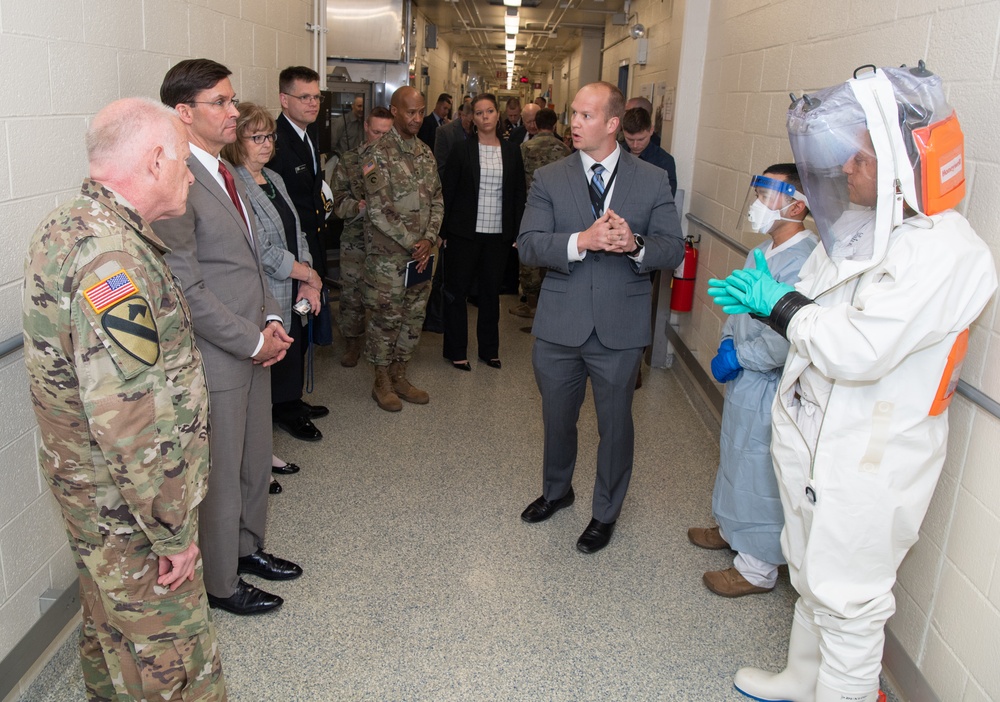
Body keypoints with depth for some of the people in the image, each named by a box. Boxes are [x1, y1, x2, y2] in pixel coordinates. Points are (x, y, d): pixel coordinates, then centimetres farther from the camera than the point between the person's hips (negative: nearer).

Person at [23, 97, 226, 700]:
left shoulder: (66, 227, 5)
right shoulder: (111, 256, -28)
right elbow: (129, 420, -31)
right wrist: (172, 532, -22)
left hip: (92, 488, 10)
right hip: (131, 509, -10)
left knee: (110, 625, 28)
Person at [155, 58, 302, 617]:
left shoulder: (225, 172, 11)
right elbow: (187, 291, -22)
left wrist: (272, 321, 4)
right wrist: (254, 342, -16)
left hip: (255, 348, 9)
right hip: (214, 360, -9)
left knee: (256, 462, 22)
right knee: (219, 476, 8)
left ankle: (248, 548, 43)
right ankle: (221, 584, 28)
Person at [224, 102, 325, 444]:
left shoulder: (274, 179, 13)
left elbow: (296, 233, 13)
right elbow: (261, 249, -20)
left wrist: (309, 284, 1)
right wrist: (310, 275, -11)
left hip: (293, 293, 8)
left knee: (293, 352, 15)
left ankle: (288, 409, 35)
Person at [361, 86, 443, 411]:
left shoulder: (426, 152, 10)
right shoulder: (377, 153, -10)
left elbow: (437, 201, 11)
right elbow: (379, 211, -16)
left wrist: (429, 239, -4)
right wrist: (412, 243, -16)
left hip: (421, 252, 6)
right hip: (388, 254, -6)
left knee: (414, 316, 12)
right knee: (386, 318, 3)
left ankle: (399, 376, 26)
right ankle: (382, 382, 18)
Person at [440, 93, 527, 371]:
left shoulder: (512, 151, 6)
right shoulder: (461, 151, -1)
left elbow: (519, 194, 7)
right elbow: (447, 192, 0)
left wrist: (517, 232, 1)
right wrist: (443, 231, -5)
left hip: (498, 234, 2)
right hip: (465, 233, -2)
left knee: (491, 291, 11)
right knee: (457, 290, 4)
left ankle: (489, 349, 24)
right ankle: (456, 351, 16)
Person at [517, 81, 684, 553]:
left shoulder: (652, 181, -1)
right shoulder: (548, 179, 0)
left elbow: (673, 250, -3)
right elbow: (528, 245, -10)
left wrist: (634, 244, -24)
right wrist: (582, 240, -26)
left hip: (620, 329, -1)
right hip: (560, 324, 1)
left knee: (615, 424, 12)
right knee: (557, 418, 19)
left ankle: (606, 513, 35)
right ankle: (556, 491, 47)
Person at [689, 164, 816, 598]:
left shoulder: (802, 262, -25)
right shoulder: (763, 252, 6)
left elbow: (787, 343, -30)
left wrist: (737, 356, -18)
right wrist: (728, 342, 1)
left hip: (768, 388, -10)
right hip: (743, 380, 10)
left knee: (758, 473, 4)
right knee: (736, 458, 24)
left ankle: (758, 568, 21)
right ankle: (733, 529, 46)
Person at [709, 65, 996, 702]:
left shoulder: (948, 254, -23)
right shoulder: (857, 224, 4)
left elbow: (859, 350, -29)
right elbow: (816, 308, 12)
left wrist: (779, 303, -17)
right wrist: (759, 295, -8)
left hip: (872, 458, -9)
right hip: (811, 434, 9)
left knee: (848, 601, 7)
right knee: (811, 577, 25)